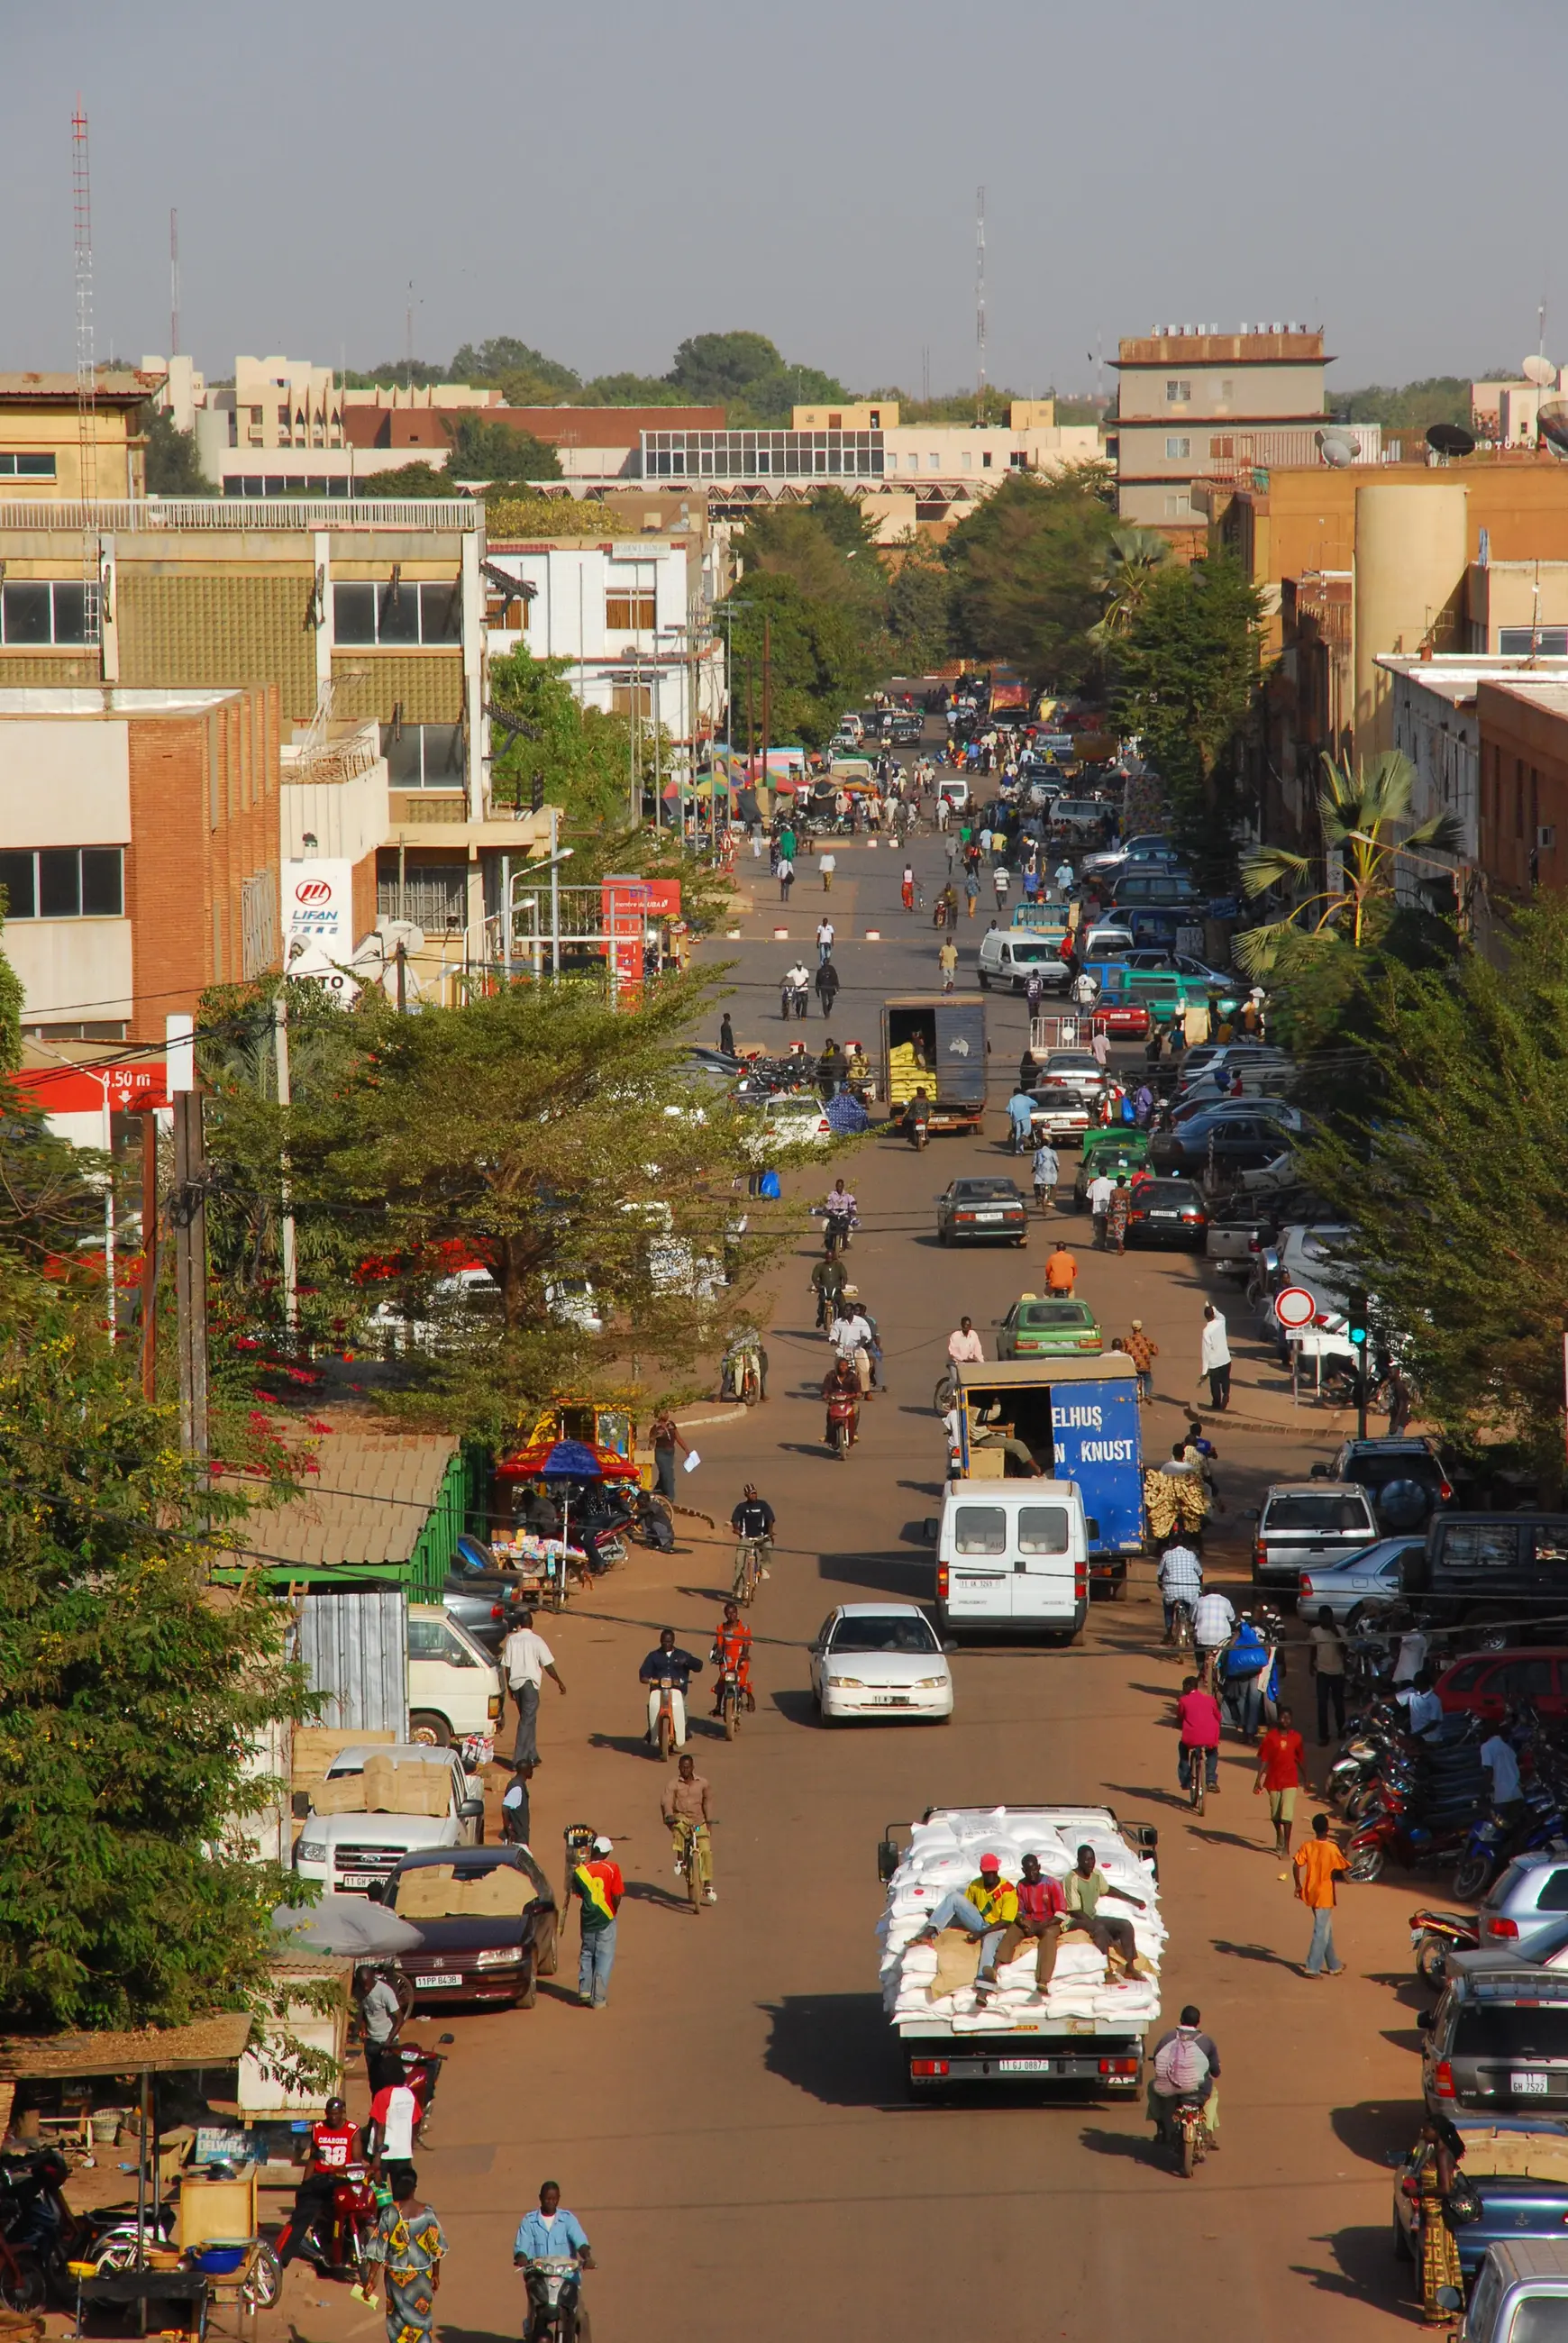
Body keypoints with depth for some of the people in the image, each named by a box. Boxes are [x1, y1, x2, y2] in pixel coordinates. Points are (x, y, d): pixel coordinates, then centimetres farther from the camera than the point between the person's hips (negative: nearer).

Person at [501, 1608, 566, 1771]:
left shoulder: (512, 1640, 4)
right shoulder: (536, 1641, -6)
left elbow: (507, 1666, 7)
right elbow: (548, 1665, -5)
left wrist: (510, 1687, 17)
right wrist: (559, 1682, 6)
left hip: (516, 1683, 5)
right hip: (530, 1683, -5)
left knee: (528, 1719, 17)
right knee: (527, 1720, -5)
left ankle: (531, 1756, 21)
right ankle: (519, 1759, -12)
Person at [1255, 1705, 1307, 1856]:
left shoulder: (1296, 1737, 0)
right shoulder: (1270, 1736, -4)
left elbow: (1300, 1759, 10)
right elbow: (1263, 1759, -5)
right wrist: (1258, 1780, -11)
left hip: (1290, 1781, -1)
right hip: (1273, 1780, 1)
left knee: (1287, 1815, -11)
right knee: (1275, 1814, 15)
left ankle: (1286, 1847, -10)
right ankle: (1279, 1836, 42)